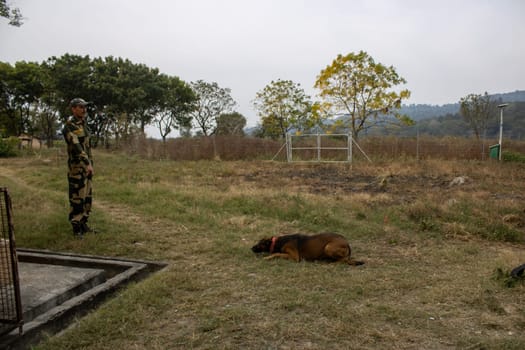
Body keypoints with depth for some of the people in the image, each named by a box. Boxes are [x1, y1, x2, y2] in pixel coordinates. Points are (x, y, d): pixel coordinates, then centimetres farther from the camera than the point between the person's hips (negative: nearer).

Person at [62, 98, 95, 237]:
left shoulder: (83, 124, 14)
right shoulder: (69, 126, -13)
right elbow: (76, 146, -25)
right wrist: (88, 164, -33)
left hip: (86, 166, 8)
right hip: (76, 168, -8)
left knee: (87, 197, 12)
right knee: (77, 198, -3)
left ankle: (83, 223, 22)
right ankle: (76, 227, 5)